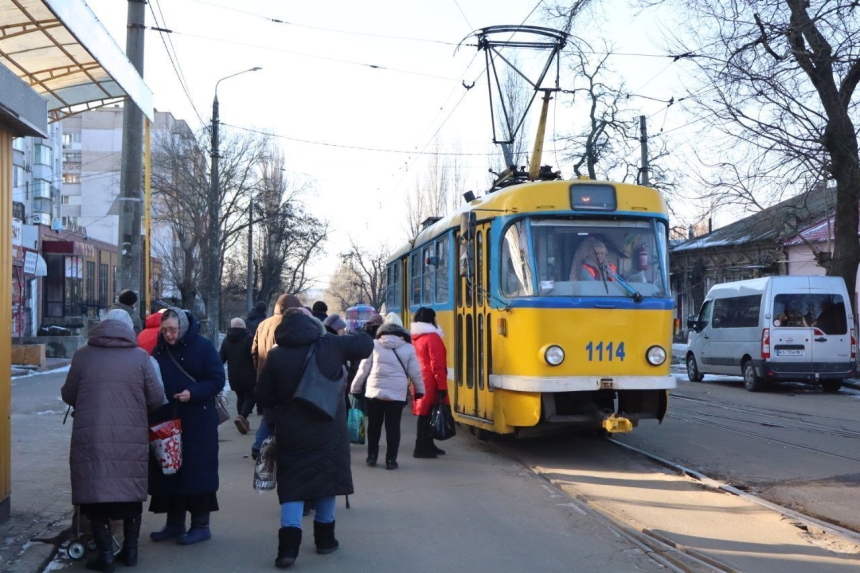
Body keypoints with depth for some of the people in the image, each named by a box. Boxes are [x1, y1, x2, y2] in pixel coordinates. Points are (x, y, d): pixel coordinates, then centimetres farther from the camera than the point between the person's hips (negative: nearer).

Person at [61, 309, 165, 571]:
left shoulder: (83, 355, 1)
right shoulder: (140, 356, 0)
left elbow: (68, 396, 9)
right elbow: (157, 398, 1)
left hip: (91, 437, -1)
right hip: (131, 437, 1)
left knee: (95, 491, 7)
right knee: (131, 491, 14)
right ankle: (130, 550, 21)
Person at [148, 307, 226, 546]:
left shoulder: (203, 347, -6)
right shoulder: (159, 350, 8)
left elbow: (217, 380, -8)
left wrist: (193, 393, -21)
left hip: (197, 423, -5)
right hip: (165, 421, 5)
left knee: (197, 471, -2)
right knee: (168, 472, 8)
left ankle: (201, 524, 8)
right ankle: (174, 523, 20)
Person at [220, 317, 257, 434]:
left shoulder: (226, 340, 6)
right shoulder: (248, 338, -12)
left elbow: (221, 358, 8)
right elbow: (254, 356, -16)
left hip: (234, 376, 5)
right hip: (248, 376, -5)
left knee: (240, 397, 20)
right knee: (250, 396, 2)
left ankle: (243, 419, 16)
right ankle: (242, 416, -20)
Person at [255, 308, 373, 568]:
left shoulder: (276, 355, -4)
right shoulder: (330, 345, -6)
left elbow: (263, 397, 0)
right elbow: (366, 344, 5)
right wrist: (343, 339, 21)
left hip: (291, 432, 0)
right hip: (328, 429, 0)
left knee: (292, 483, 6)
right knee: (326, 477, 15)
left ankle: (289, 544, -6)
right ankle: (324, 537, 24)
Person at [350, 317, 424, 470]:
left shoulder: (374, 345, 2)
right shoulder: (408, 348, 2)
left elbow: (363, 369, 4)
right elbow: (415, 372, 6)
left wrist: (355, 388, 14)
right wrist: (419, 390, 21)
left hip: (374, 392, 1)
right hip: (397, 394, -1)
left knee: (374, 426, 14)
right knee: (393, 427, 4)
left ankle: (372, 456, 19)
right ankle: (391, 460, 2)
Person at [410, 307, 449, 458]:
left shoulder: (414, 338, 13)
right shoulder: (432, 338, -12)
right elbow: (437, 365, -16)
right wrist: (442, 386, -15)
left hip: (419, 382, 8)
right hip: (430, 384, -8)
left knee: (425, 414, 14)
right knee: (427, 414, -6)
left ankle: (428, 445, 21)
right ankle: (421, 448, -5)